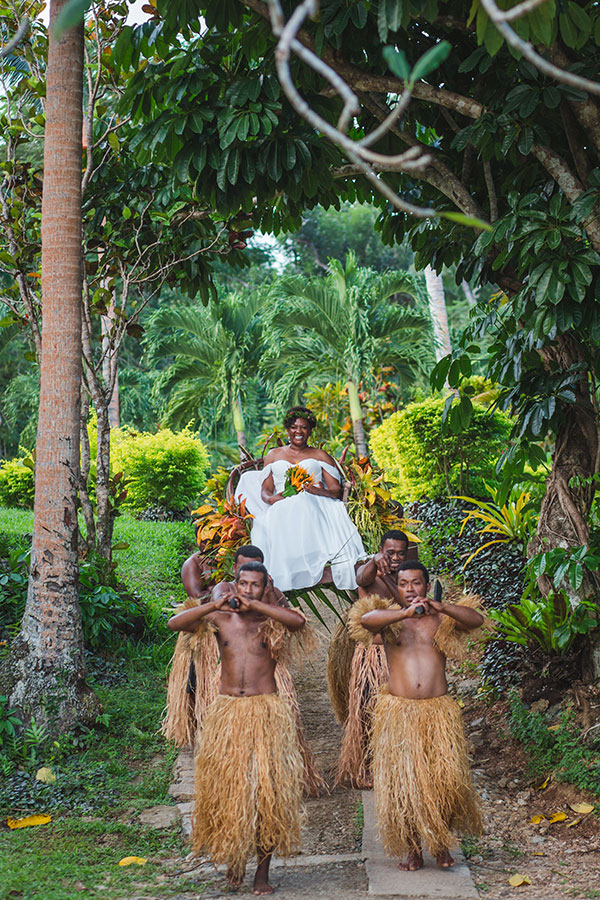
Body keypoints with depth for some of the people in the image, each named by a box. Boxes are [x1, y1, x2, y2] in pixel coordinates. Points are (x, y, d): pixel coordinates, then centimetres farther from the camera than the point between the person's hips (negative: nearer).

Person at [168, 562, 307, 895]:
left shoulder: (271, 621, 3)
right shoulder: (219, 619, 7)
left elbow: (299, 621, -19)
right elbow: (175, 623, -4)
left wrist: (254, 605, -19)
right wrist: (214, 605, -15)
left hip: (266, 712, -1)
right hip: (226, 710, 1)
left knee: (267, 787, -2)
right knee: (226, 785, 4)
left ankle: (263, 871, 9)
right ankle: (233, 857, 26)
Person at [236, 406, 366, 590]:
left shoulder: (320, 455, 22)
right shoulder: (274, 455, 27)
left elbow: (336, 489, 11)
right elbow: (265, 489, 18)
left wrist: (322, 492, -14)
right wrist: (270, 498, -9)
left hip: (313, 506, -1)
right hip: (282, 506, 1)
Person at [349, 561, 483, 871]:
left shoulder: (441, 619, 10)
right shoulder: (389, 618, 6)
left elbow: (477, 620, -8)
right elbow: (365, 619, -17)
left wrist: (441, 607, -23)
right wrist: (406, 613, -29)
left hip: (438, 709, 0)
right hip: (399, 711, 0)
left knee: (446, 776, -7)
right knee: (403, 780, 1)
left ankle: (441, 843, 15)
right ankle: (413, 848, 17)